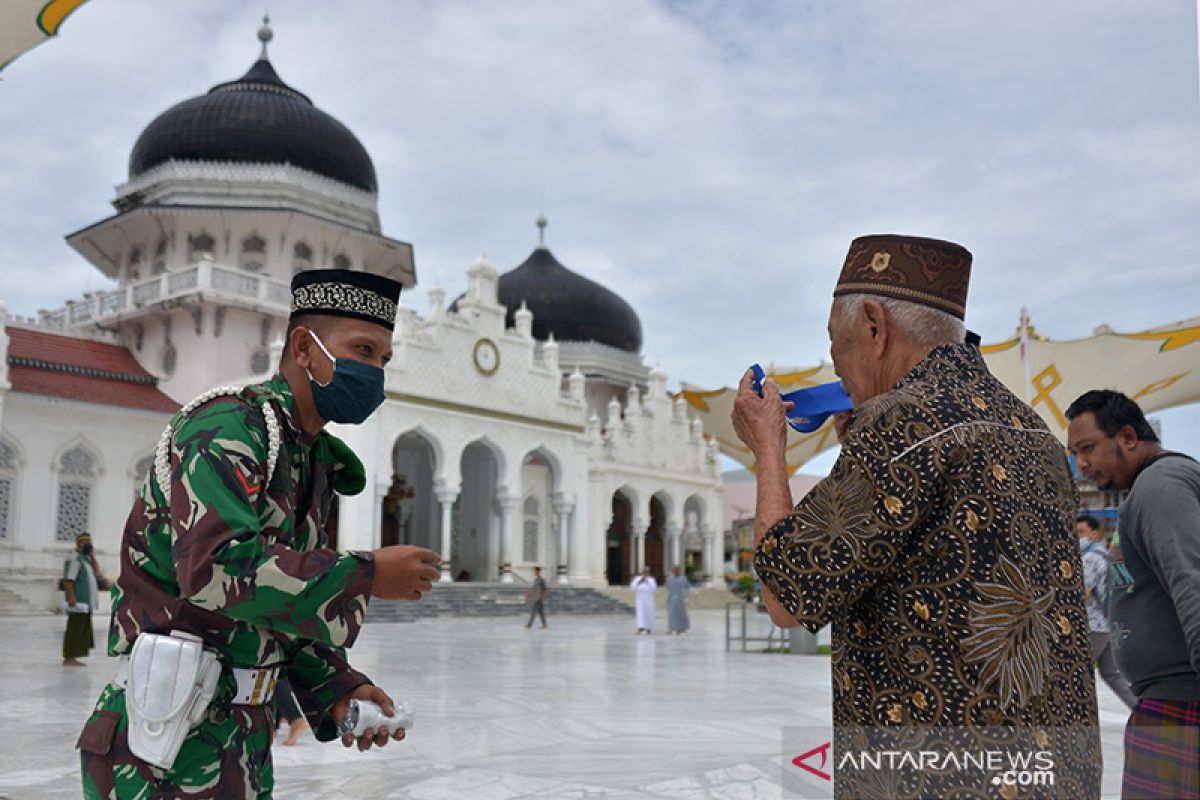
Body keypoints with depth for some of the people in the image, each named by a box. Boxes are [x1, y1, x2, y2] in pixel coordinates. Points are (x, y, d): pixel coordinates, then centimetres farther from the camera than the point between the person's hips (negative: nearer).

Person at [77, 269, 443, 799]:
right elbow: (218, 568, -30)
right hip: (173, 736, -9)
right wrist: (367, 576, -23)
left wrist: (336, 689, 1)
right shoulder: (227, 426, -15)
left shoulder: (315, 461, 13)